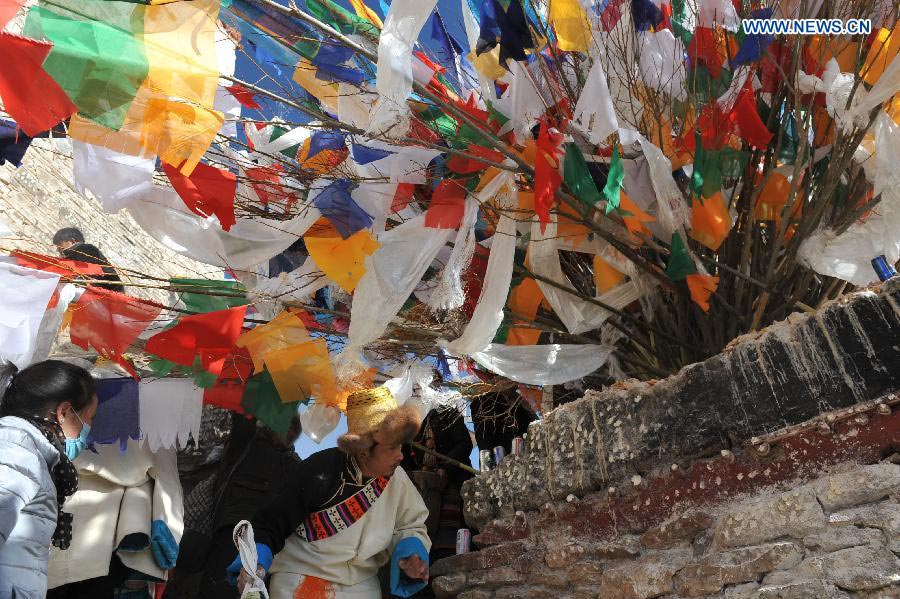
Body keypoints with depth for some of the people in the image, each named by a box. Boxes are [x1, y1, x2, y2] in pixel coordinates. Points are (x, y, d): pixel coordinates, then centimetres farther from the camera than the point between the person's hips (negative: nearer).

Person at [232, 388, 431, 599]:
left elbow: (410, 526, 3)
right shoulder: (320, 472, -24)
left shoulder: (396, 479, -12)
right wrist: (256, 561, -32)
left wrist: (413, 553, -16)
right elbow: (273, 522, -17)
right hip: (300, 579, -2)